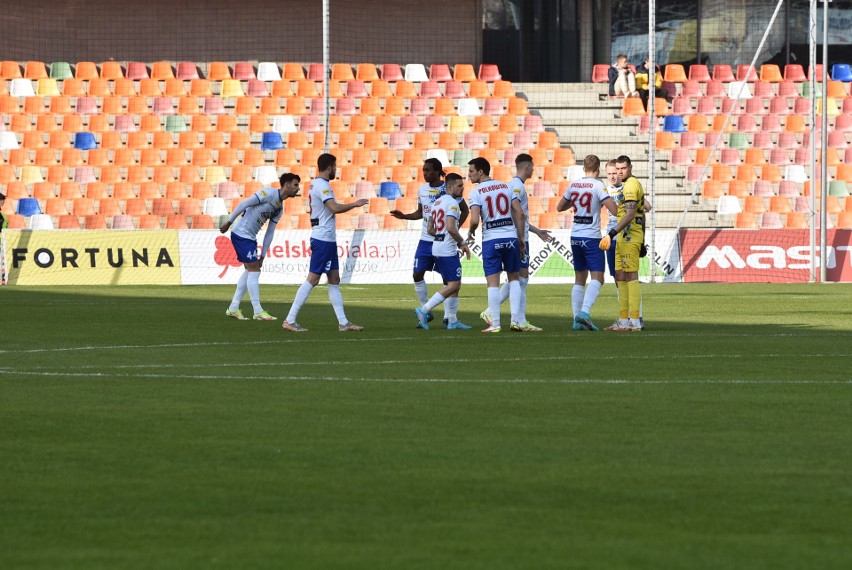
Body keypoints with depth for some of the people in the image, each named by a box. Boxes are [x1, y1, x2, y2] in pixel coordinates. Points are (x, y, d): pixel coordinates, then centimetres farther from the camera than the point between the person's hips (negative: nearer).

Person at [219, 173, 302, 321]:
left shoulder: (280, 208, 13)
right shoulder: (269, 194, -15)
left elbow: (270, 233, 16)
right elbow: (244, 204, -17)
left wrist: (262, 256, 13)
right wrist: (228, 222, -15)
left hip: (250, 237, 10)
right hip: (241, 235, -10)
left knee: (250, 271, 12)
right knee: (254, 271, -9)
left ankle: (233, 308, 16)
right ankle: (258, 312, -7)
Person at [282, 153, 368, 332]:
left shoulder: (316, 184, 16)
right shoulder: (322, 185, -15)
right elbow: (334, 208, -26)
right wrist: (355, 204, -15)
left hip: (327, 239, 11)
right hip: (323, 240, -11)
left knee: (334, 280, 10)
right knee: (312, 279, -9)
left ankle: (343, 322, 11)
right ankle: (290, 320, -8)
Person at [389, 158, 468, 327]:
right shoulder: (422, 190, 8)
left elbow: (464, 210, -2)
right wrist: (404, 216, 4)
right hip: (426, 240, 6)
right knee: (417, 275, 2)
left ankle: (449, 317, 3)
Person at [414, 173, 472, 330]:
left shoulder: (437, 202, 16)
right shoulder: (452, 203, -12)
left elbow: (430, 230, 17)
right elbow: (451, 228, -24)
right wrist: (462, 243, -9)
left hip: (436, 247, 10)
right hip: (447, 250, -10)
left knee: (453, 285, 14)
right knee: (453, 285, -8)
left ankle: (452, 320, 13)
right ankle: (424, 310, -12)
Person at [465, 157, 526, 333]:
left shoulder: (477, 192, -5)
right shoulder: (506, 187, 9)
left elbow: (475, 220, -15)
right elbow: (519, 213, 4)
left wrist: (470, 232, 7)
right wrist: (521, 238, 10)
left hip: (491, 239, -4)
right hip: (511, 237, 4)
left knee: (493, 283, 0)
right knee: (514, 279, 15)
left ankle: (495, 324, -2)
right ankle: (515, 319, 9)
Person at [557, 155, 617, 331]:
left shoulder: (573, 185, 8)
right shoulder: (598, 186, -10)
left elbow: (560, 207, 21)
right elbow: (614, 210, -17)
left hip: (575, 237, 6)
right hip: (591, 237, -6)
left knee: (579, 279, 12)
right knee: (597, 278, -6)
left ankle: (577, 320, 8)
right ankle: (584, 312, -24)